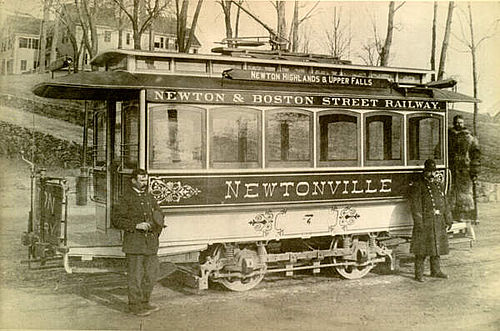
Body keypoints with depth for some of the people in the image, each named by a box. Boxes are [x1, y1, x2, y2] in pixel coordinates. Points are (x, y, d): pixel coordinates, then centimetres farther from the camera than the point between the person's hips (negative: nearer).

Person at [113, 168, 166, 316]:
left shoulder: (150, 197, 14)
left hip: (151, 243, 7)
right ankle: (135, 305, 11)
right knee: (136, 275, -1)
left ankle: (144, 302, 25)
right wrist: (136, 225, -18)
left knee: (151, 273, 11)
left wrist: (157, 228, 4)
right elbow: (116, 220, -10)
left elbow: (160, 216, 24)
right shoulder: (127, 198, -6)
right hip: (134, 243, -6)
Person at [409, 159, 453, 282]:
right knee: (422, 249, -4)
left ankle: (435, 271, 26)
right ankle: (419, 274, 2)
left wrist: (448, 219, 13)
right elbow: (416, 206, -12)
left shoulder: (438, 185, 16)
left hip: (439, 222, 7)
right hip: (425, 222, -7)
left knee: (437, 246, 13)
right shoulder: (417, 186, -5)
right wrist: (419, 223, -18)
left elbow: (445, 204, 19)